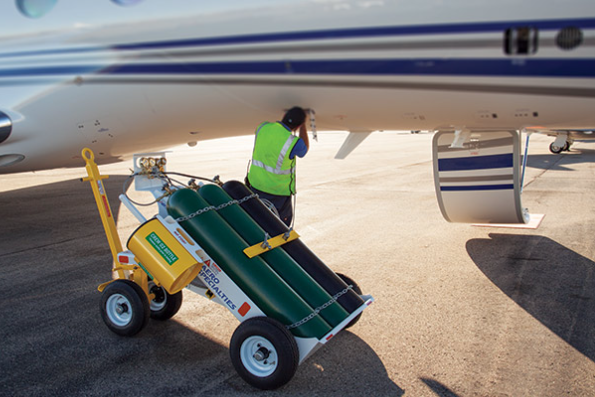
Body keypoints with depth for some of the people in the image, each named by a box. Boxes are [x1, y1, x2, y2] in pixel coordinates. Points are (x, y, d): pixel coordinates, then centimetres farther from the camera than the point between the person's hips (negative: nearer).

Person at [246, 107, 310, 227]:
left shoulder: (263, 127, -8)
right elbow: (305, 148, 1)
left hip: (255, 186, 6)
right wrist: (303, 125, 6)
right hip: (277, 192, -5)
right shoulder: (293, 143, -24)